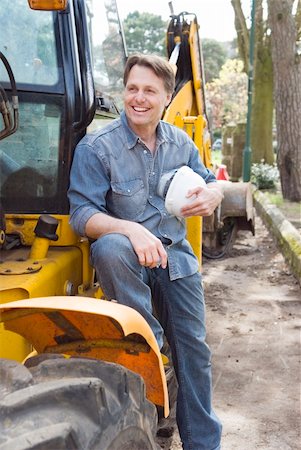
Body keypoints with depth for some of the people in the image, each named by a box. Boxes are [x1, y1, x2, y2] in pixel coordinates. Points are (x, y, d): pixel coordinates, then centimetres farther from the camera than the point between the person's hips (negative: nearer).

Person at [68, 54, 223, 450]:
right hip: (125, 254, -4)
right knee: (110, 247, -41)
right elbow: (82, 214, -20)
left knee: (193, 350, 6)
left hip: (174, 255, 4)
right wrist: (132, 230, -38)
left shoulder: (180, 142, 3)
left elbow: (209, 183, 15)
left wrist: (212, 194, -12)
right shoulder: (96, 147, -13)